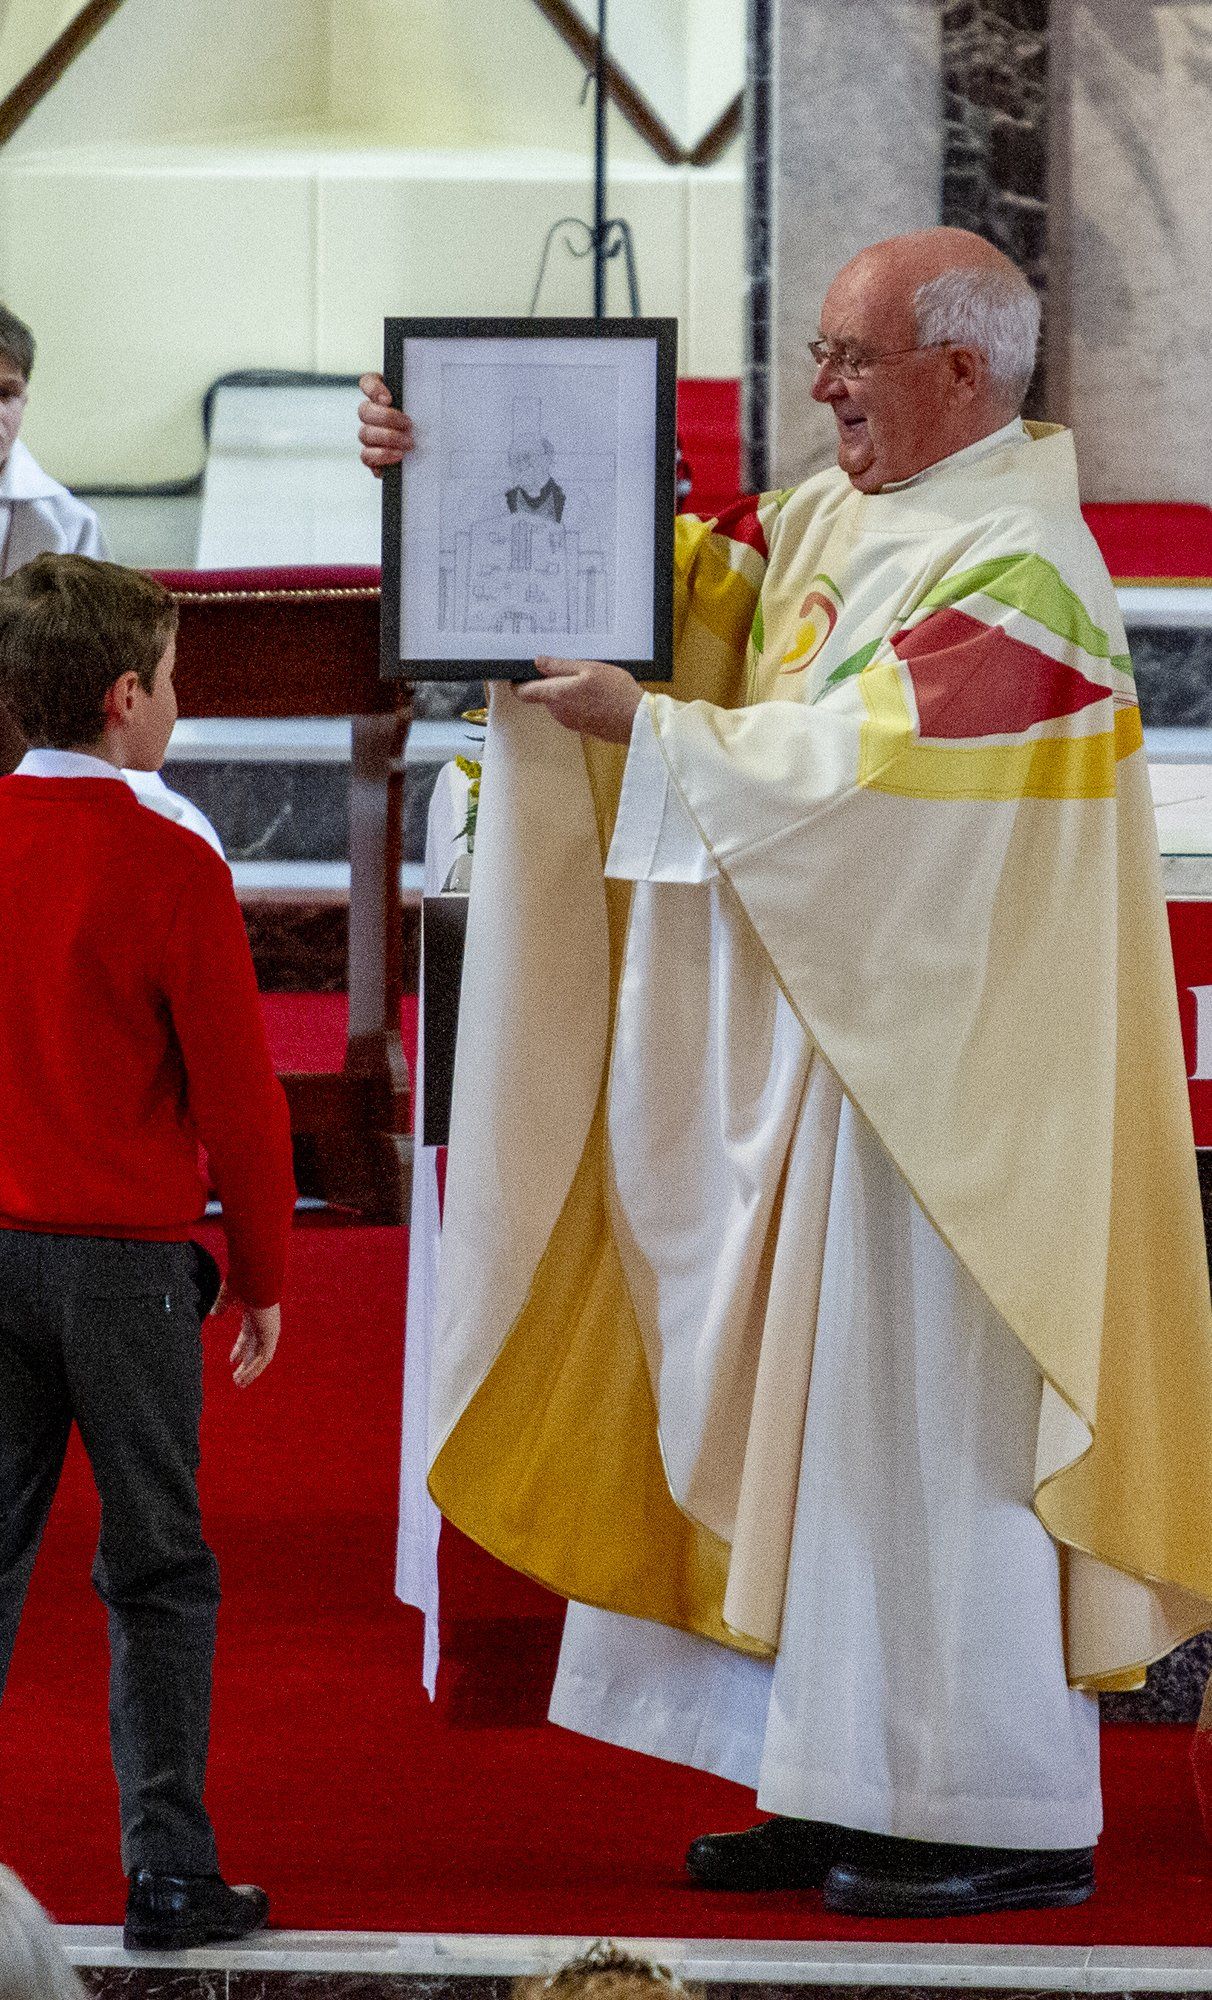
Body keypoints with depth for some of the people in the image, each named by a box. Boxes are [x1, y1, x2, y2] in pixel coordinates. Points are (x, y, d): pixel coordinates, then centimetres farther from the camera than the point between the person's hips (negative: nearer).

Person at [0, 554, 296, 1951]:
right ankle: (167, 1874, 6)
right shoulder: (169, 867, -11)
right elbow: (237, 1094, -8)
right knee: (156, 1572, 6)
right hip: (130, 1258, -4)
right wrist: (262, 1272, 4)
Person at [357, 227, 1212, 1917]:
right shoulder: (845, 516, 12)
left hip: (950, 1070, -9)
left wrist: (651, 729, -21)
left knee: (938, 1422, -6)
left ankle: (1011, 1822, 1)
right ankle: (850, 1788, 17)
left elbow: (869, 759, -24)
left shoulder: (1018, 572, -16)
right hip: (838, 1053, 9)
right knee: (824, 1409, 11)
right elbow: (677, 575, 11)